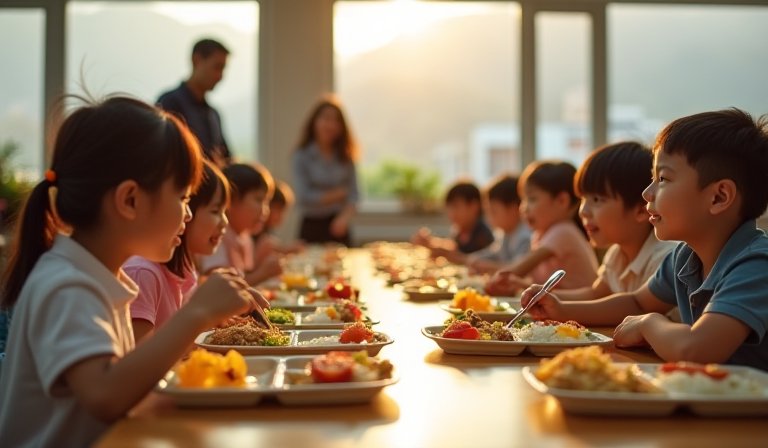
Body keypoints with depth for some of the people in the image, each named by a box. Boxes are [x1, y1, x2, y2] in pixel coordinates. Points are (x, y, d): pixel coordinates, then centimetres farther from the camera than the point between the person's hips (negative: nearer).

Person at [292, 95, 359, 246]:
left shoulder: (345, 157, 4)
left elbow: (353, 194, -2)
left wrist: (344, 217, -20)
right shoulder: (302, 156, -6)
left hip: (338, 227, 3)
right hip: (312, 228, -3)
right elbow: (303, 197, -12)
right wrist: (338, 194, -5)